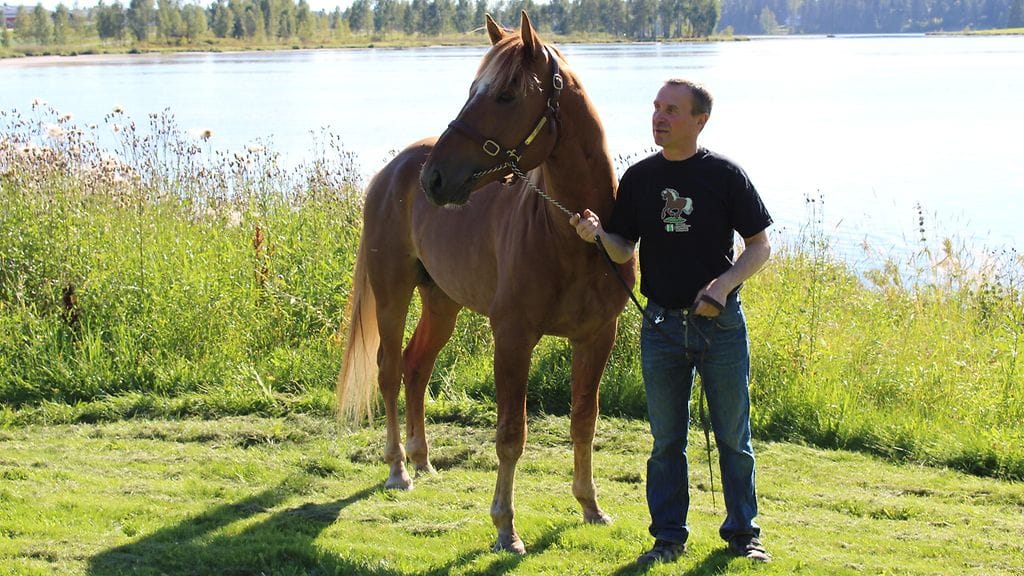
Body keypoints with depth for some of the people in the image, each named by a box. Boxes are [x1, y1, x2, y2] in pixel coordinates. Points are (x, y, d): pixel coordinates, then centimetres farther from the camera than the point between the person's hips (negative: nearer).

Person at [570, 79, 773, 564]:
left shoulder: (725, 175, -5)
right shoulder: (638, 178, 3)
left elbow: (760, 246, -2)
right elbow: (624, 251, 5)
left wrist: (724, 284, -18)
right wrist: (598, 234, -16)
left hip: (721, 323, -2)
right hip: (661, 324, 2)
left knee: (733, 437, 8)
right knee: (667, 440, 9)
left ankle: (742, 531, 21)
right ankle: (669, 535, 18)